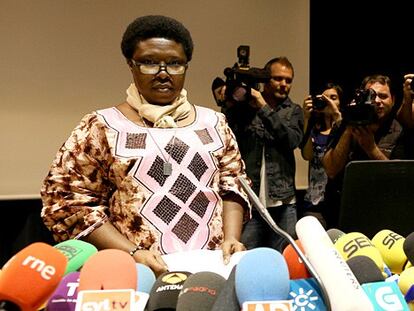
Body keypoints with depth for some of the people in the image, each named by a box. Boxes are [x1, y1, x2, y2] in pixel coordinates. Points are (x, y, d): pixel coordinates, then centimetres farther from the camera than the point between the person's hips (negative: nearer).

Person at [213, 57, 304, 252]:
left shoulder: (294, 111, 11)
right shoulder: (243, 106, 3)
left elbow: (293, 140, -8)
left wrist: (264, 108, -11)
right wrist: (226, 106, -14)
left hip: (282, 202, 2)